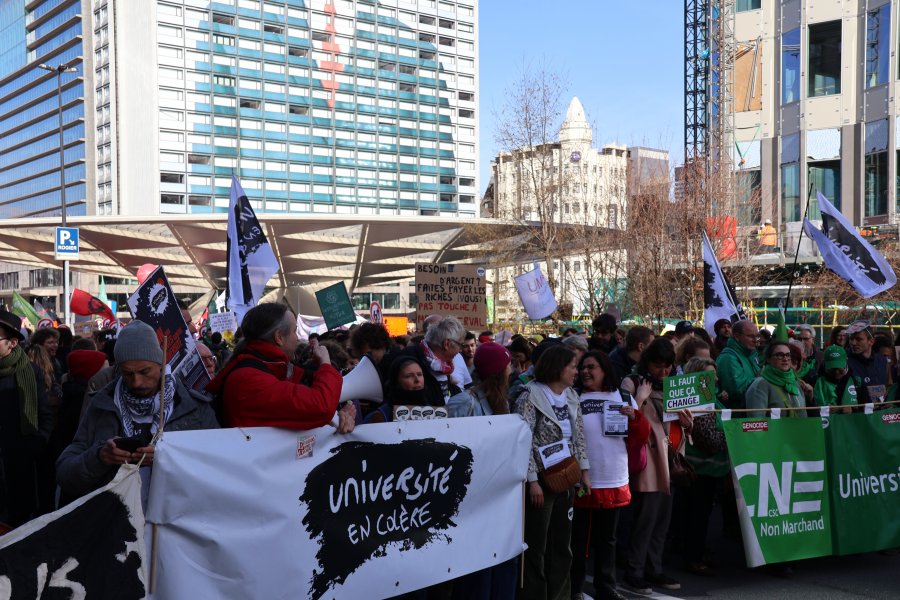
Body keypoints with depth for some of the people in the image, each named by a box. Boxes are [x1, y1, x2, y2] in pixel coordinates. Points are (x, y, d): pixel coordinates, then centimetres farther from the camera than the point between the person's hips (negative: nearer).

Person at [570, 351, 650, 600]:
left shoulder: (624, 398, 5)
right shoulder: (573, 398, -6)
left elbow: (642, 438, 5)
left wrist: (635, 416, -9)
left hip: (615, 483, 4)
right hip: (582, 482, -3)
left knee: (607, 540, 17)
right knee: (578, 540, 5)